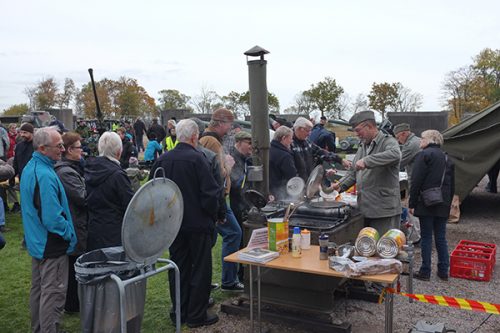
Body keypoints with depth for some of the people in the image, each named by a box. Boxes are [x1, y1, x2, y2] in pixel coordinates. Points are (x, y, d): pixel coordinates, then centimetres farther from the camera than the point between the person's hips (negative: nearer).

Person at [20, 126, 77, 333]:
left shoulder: (30, 168, 6)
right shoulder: (45, 176, -26)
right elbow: (53, 218, -28)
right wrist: (69, 234, -12)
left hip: (36, 241, 10)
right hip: (51, 245, -10)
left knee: (38, 289, 21)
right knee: (53, 293, -1)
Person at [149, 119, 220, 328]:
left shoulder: (162, 160, 0)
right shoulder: (197, 159, -17)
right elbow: (210, 193, -19)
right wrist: (212, 215, -2)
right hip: (198, 224, -5)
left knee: (178, 268, 16)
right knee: (200, 269, 7)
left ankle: (179, 312, 25)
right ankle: (197, 316, 13)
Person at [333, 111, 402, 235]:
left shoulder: (388, 141, -8)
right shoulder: (362, 146, 18)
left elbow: (395, 155, -32)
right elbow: (353, 171, 23)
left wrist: (367, 161, -34)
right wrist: (341, 185, 6)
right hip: (365, 210, 8)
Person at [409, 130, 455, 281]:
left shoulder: (423, 155, -7)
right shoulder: (447, 158, 16)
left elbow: (416, 182, -13)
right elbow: (452, 185, 20)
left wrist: (412, 204, -8)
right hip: (443, 206, 6)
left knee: (426, 237, 0)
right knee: (441, 238, 12)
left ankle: (425, 272, 5)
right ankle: (443, 271, 18)